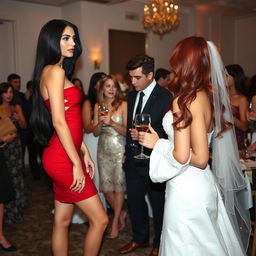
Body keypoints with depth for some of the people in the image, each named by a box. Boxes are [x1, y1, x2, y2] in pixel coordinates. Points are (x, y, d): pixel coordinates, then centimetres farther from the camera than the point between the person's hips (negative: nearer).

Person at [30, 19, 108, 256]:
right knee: (100, 219, 0)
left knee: (62, 220, 16)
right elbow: (59, 122, -19)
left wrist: (85, 154, 15)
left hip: (61, 158, 10)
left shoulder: (58, 72, 16)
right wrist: (77, 164, -16)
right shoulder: (55, 71, -13)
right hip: (63, 159, -10)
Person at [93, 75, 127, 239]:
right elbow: (95, 132, 7)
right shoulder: (98, 106, 7)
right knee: (106, 188, 7)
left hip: (119, 150, -4)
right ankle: (121, 214, 31)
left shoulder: (123, 105, -5)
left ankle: (115, 222, 16)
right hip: (104, 150, 4)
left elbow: (126, 131, -7)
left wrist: (111, 122, -21)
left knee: (119, 185, -2)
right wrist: (100, 122, -12)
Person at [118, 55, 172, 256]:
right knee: (134, 201, 19)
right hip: (133, 160, 7)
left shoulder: (165, 98, -15)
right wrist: (127, 152, 16)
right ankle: (140, 239, 41)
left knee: (158, 204, 11)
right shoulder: (132, 95, 8)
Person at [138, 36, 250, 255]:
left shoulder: (184, 100, -19)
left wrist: (157, 143, -7)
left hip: (186, 189, -8)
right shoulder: (209, 96, 6)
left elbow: (181, 156, -23)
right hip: (204, 185, 8)